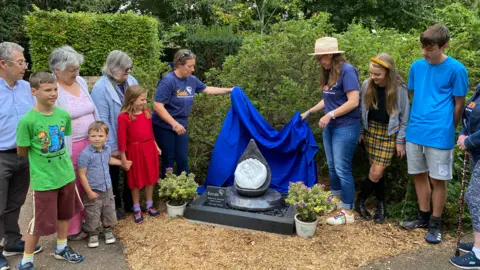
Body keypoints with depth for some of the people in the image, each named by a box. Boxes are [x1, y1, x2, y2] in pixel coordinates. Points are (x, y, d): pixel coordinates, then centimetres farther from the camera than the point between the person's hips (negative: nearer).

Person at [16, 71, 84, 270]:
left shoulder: (64, 115, -5)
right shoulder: (28, 120, -19)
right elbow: (21, 151, -7)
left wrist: (60, 162, 9)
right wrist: (40, 162, 5)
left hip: (66, 174, 5)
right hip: (43, 179, -5)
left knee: (65, 214, 21)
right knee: (40, 223, 6)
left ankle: (61, 249, 43)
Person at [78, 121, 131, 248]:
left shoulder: (107, 149, -3)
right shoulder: (85, 154, -22)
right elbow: (82, 174, -17)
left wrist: (122, 163, 27)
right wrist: (89, 192, -17)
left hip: (107, 188, 6)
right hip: (93, 190, -5)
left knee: (109, 211, 17)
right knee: (93, 214, 7)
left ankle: (108, 230, 39)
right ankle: (93, 234, 29)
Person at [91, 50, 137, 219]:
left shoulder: (132, 81, -4)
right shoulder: (100, 88, -20)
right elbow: (102, 121, -19)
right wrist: (112, 146, -16)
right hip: (114, 143, -5)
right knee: (113, 174, 16)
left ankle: (130, 203, 38)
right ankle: (114, 206, 35)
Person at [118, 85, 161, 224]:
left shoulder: (147, 112, 2)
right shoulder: (123, 117, -16)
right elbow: (122, 138, -12)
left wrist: (156, 146, 17)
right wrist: (123, 158, -10)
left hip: (149, 148, 5)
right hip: (135, 150, -5)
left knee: (150, 177, 15)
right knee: (136, 181, 9)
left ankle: (150, 206, 32)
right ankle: (137, 210, 25)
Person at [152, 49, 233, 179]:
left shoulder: (192, 80, -1)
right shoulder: (168, 81, -21)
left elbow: (207, 89, 17)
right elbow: (158, 106, -25)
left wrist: (228, 90, 15)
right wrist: (174, 124, -30)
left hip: (182, 126, 6)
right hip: (164, 127, -6)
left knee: (183, 160, 11)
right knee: (168, 160, 6)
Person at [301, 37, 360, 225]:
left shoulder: (347, 70, -16)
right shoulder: (328, 73, 9)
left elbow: (353, 102, -21)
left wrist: (329, 115, -19)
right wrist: (309, 112, 18)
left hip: (346, 127, -8)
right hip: (330, 126, 8)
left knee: (342, 168, -5)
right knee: (332, 166, 16)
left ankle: (348, 212, 6)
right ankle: (336, 200, 33)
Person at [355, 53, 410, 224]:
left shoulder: (400, 89, -13)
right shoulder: (367, 85, -5)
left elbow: (404, 117, -5)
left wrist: (400, 141, -5)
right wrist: (361, 132, 9)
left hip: (389, 134, -3)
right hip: (371, 130, 3)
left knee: (376, 173, -6)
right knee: (375, 173, 7)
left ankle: (360, 201, 17)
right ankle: (381, 204, 25)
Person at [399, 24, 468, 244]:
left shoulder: (456, 69, -8)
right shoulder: (417, 66, 5)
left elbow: (459, 104, -2)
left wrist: (447, 130, 2)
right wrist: (416, 120, 13)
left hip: (439, 134, -5)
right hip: (414, 132, 5)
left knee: (437, 179, 5)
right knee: (419, 175, 14)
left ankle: (435, 224, 21)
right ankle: (424, 217, 31)